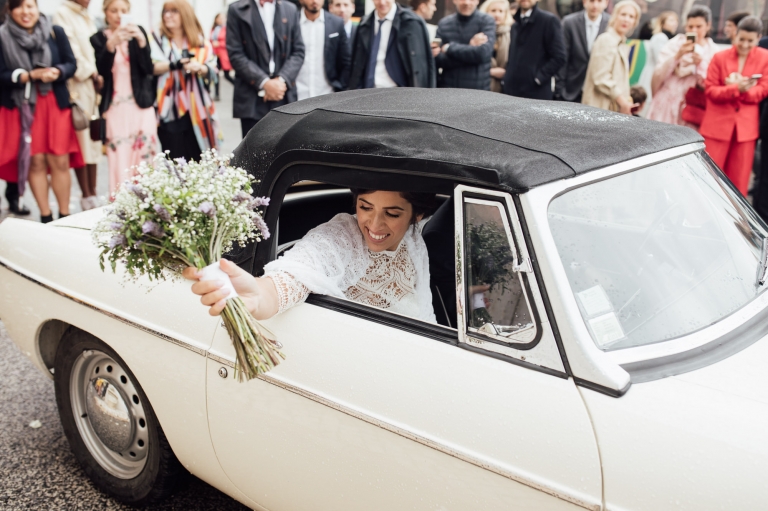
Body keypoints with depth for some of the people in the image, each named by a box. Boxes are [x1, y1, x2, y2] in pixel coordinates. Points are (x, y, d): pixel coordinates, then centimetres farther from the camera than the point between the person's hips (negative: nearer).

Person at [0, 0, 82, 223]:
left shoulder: (56, 32, 2)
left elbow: (71, 64, 3)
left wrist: (57, 72, -18)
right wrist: (32, 75, -17)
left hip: (55, 105, 1)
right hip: (21, 108, -1)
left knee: (60, 161, -1)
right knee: (35, 162, 3)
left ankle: (65, 215, 10)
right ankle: (45, 217, 12)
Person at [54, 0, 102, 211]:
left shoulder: (86, 17, 19)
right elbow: (71, 53, -11)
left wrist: (98, 76, 3)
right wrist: (92, 74, -8)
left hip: (93, 85, 7)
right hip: (77, 86, -7)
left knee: (94, 139, 7)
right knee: (82, 140, -7)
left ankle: (93, 193, 12)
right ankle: (86, 197, -2)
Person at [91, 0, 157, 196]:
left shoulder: (139, 32, 8)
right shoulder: (98, 38, 5)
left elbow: (149, 69, -2)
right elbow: (101, 72, -9)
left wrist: (141, 41, -15)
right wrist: (111, 45, -22)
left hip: (141, 106, 1)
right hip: (115, 108, -1)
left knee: (145, 159, -3)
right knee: (119, 161, -6)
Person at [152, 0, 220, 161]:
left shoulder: (201, 42, 10)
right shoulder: (157, 41, 7)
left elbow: (213, 71, 1)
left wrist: (200, 68, -21)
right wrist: (174, 65, -27)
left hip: (196, 110, 1)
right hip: (170, 110, -1)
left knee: (198, 160, 2)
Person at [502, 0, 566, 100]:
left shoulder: (549, 20, -3)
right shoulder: (515, 25, 19)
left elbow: (559, 57, -8)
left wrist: (538, 78, -13)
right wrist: (508, 78, 7)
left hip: (537, 93, -6)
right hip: (512, 92, 6)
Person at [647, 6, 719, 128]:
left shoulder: (713, 51, 5)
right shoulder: (674, 44, 3)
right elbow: (658, 76, -6)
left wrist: (700, 64, -17)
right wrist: (677, 56, -19)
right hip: (666, 107, 0)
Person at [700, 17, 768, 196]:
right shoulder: (720, 58, -2)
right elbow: (710, 90, -6)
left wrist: (743, 88, -18)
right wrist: (736, 89, -22)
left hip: (746, 125, 1)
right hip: (718, 123, -1)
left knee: (739, 177, 7)